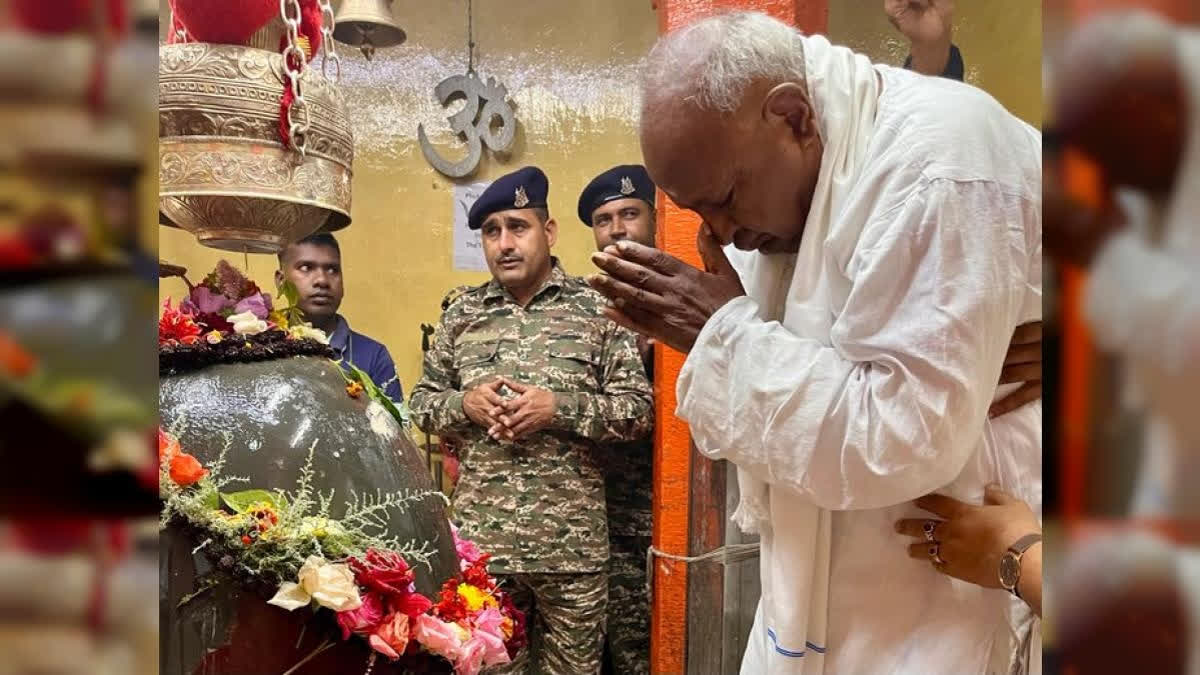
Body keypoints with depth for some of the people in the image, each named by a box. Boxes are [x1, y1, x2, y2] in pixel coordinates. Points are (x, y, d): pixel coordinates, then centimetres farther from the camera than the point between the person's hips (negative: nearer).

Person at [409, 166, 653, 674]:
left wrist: (559, 407, -17)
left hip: (571, 543, -2)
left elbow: (639, 409, -4)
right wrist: (464, 403, -9)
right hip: (479, 539, 2)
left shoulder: (597, 309, -2)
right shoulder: (461, 314, 7)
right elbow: (421, 402, 12)